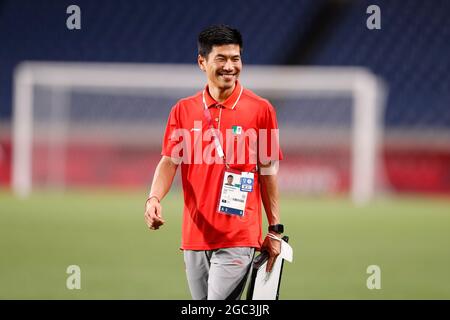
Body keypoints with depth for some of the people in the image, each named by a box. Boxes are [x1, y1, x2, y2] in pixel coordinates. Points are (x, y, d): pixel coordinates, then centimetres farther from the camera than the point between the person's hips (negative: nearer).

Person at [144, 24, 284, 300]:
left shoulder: (261, 109, -1)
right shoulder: (183, 110, 7)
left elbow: (268, 172, 3)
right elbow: (170, 161, 5)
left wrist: (275, 230, 3)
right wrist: (154, 198, -15)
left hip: (239, 237, -4)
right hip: (195, 235, 4)